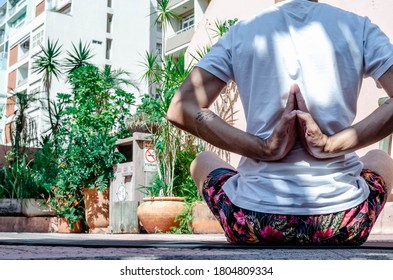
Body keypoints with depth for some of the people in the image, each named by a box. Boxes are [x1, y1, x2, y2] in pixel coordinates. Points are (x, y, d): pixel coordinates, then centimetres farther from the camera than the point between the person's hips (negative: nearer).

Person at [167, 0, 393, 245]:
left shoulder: (241, 32, 4)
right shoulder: (359, 27, 3)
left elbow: (180, 110, -7)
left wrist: (265, 149, -11)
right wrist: (330, 145, -12)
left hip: (256, 222, 0)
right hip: (344, 222, 1)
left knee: (203, 162, 32)